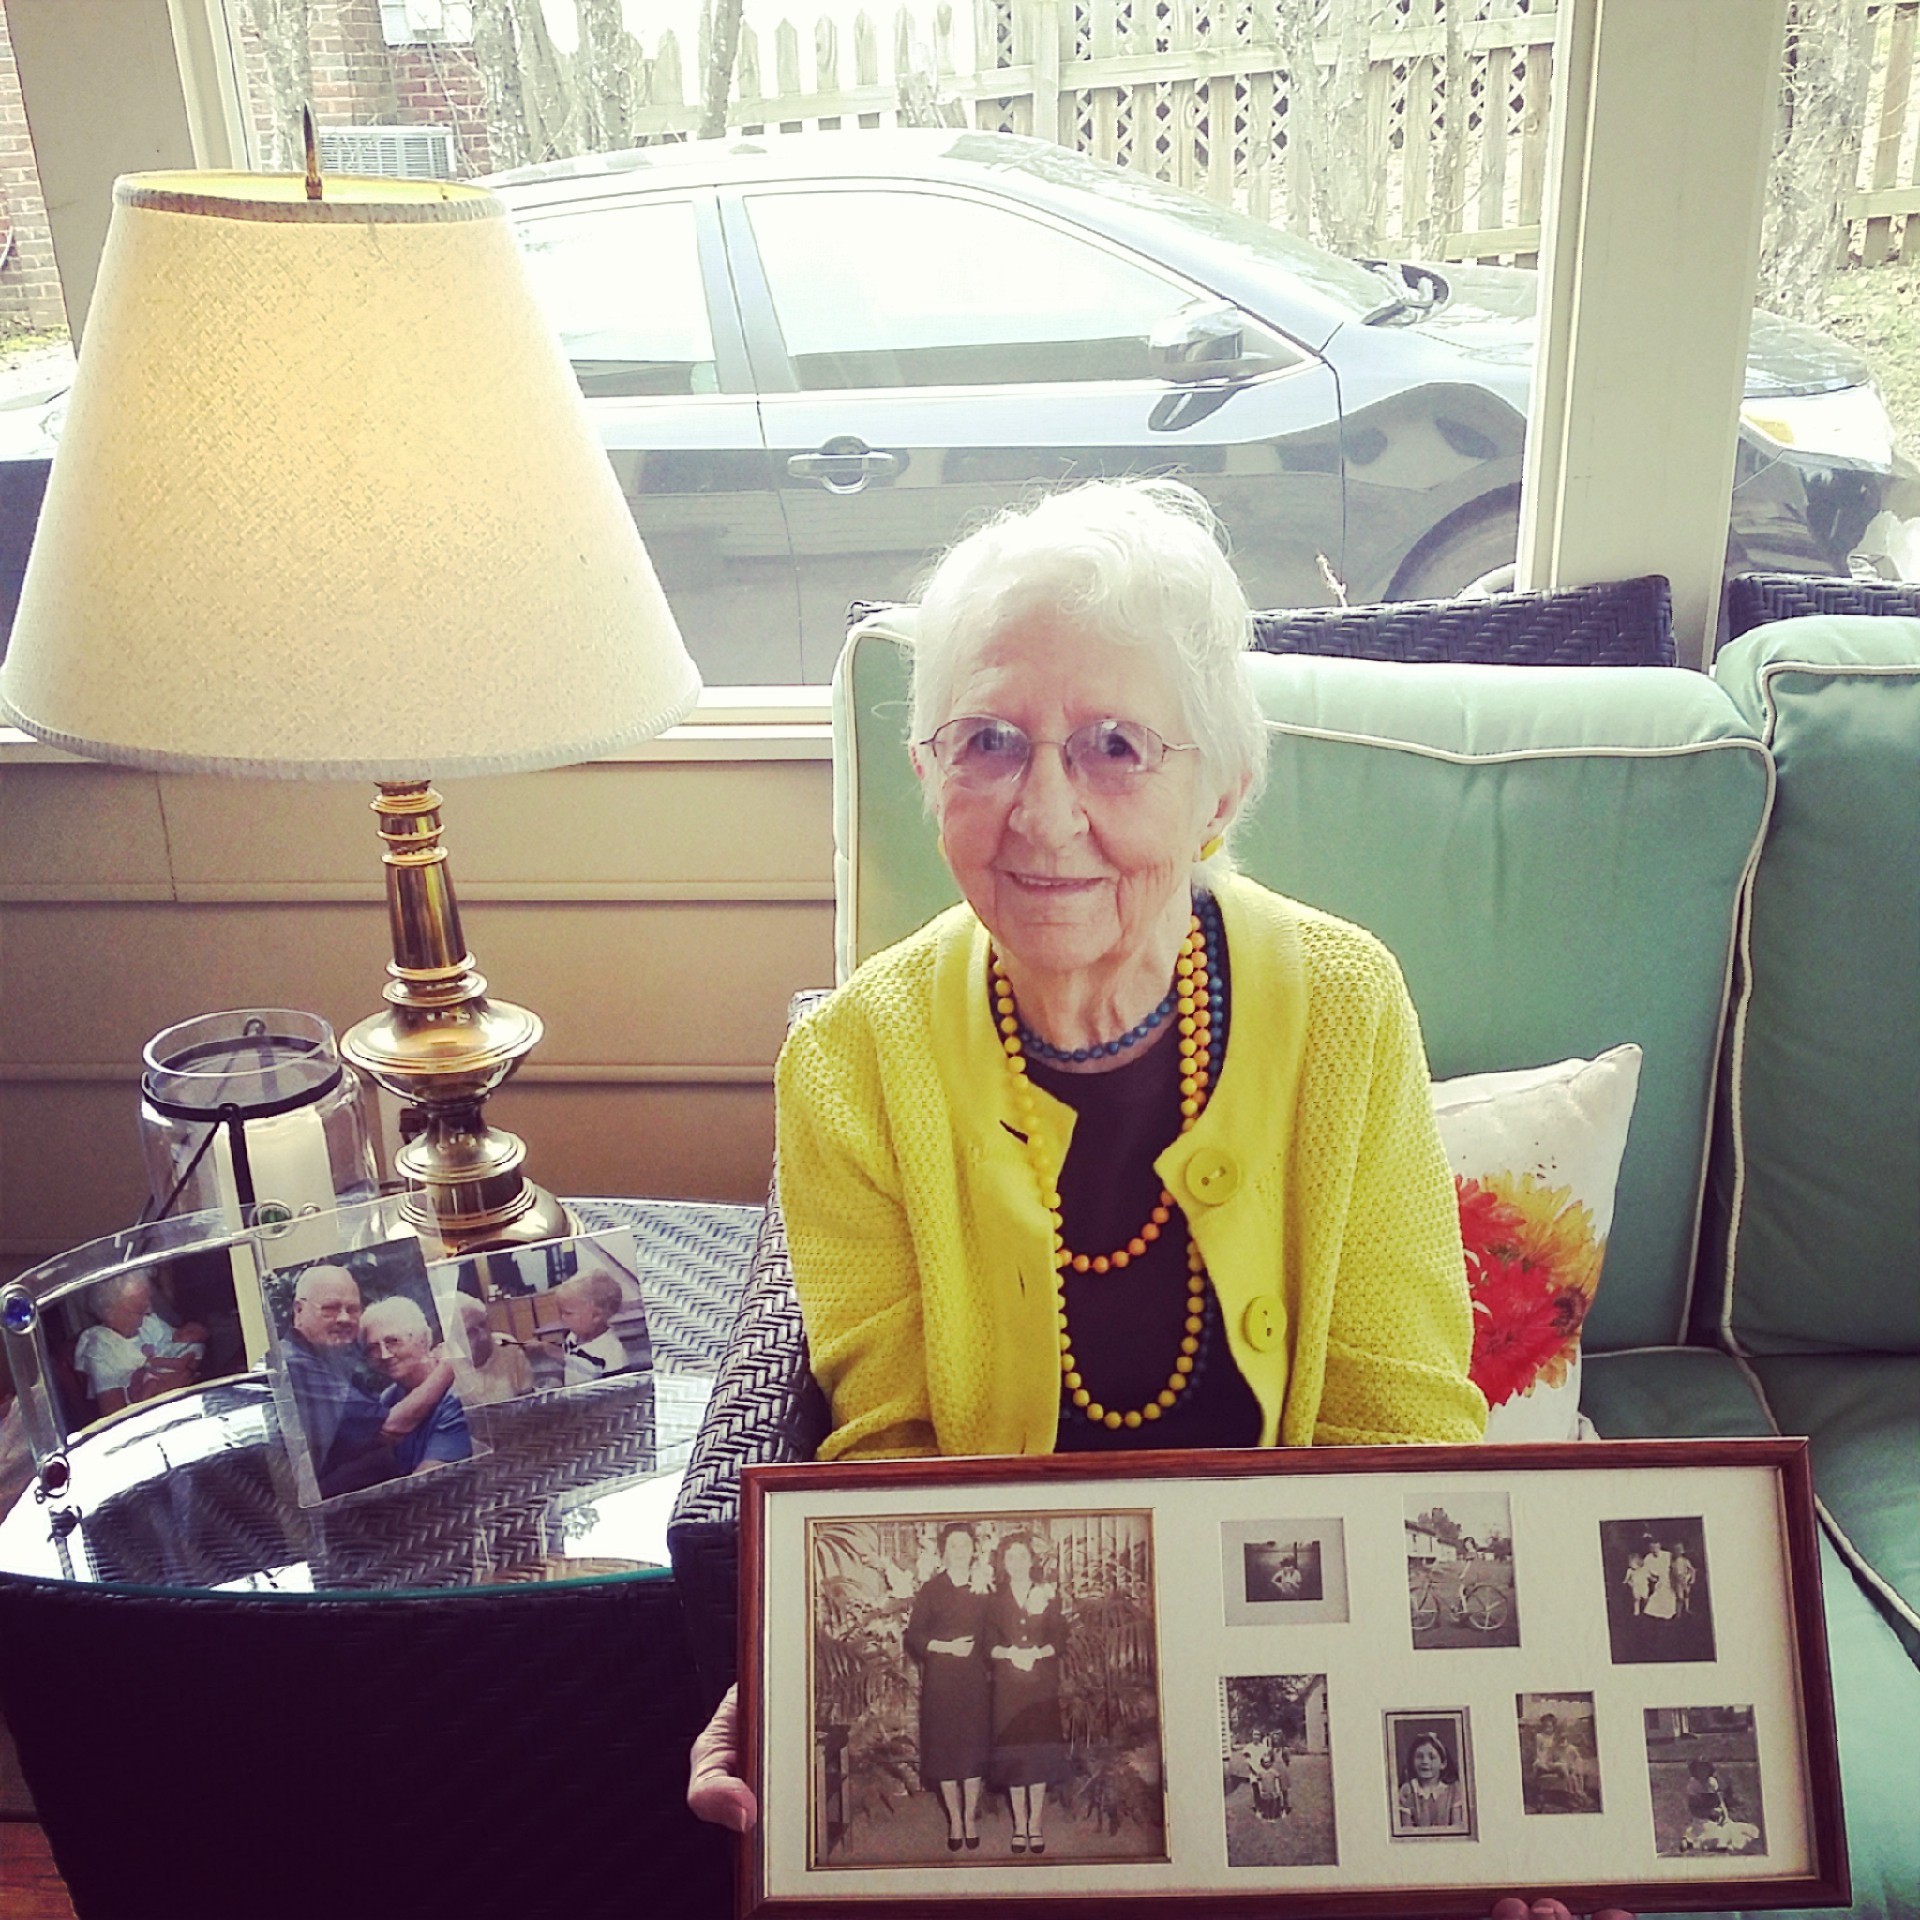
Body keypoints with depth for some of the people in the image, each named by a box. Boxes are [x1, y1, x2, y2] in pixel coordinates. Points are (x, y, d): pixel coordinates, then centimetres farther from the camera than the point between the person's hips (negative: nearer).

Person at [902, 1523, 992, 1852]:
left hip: (975, 1679, 1)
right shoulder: (930, 1589, 3)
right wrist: (947, 1647, -12)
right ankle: (954, 1819, 13)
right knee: (944, 1746, 0)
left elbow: (993, 1635, 8)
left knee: (974, 1745, 1)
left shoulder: (983, 1588, 7)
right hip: (940, 1680, -1)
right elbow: (914, 1636, 0)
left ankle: (970, 1818, 14)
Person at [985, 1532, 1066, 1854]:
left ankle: (1036, 1822, 9)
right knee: (1013, 1750, -1)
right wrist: (1010, 1653, -16)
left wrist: (1037, 1654, -15)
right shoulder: (995, 1599, 7)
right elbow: (989, 1644, 1)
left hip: (1042, 1683, 0)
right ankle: (1019, 1823, 9)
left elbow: (1060, 1640, 1)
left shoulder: (1048, 1594, 6)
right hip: (1007, 1685, 0)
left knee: (1040, 1749, -2)